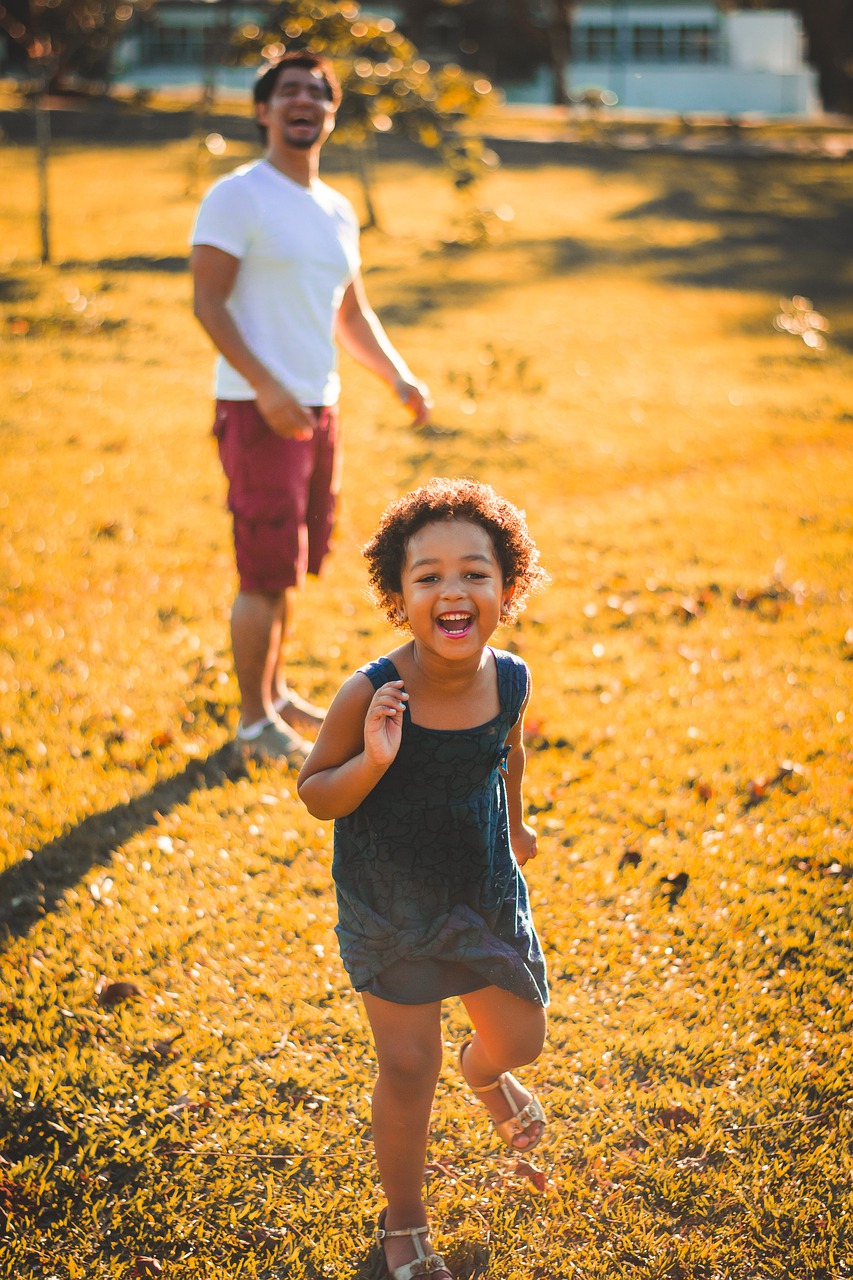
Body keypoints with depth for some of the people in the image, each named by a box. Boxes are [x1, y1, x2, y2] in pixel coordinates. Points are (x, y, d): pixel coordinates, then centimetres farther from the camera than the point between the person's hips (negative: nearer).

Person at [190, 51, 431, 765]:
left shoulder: (339, 212, 14)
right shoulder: (236, 197, -8)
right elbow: (208, 302, -14)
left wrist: (400, 378, 9)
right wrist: (266, 386, -23)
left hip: (320, 408, 7)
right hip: (258, 410, -7)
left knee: (292, 564, 15)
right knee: (267, 572, -5)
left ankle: (275, 693, 30)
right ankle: (255, 722, 6)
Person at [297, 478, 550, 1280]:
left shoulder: (509, 680, -15)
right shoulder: (370, 695, -27)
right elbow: (314, 792, -15)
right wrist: (372, 762, -34)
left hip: (484, 889, 4)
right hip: (387, 904, -4)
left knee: (520, 1036, 17)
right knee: (409, 1066, 1)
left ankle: (484, 1070, 58)